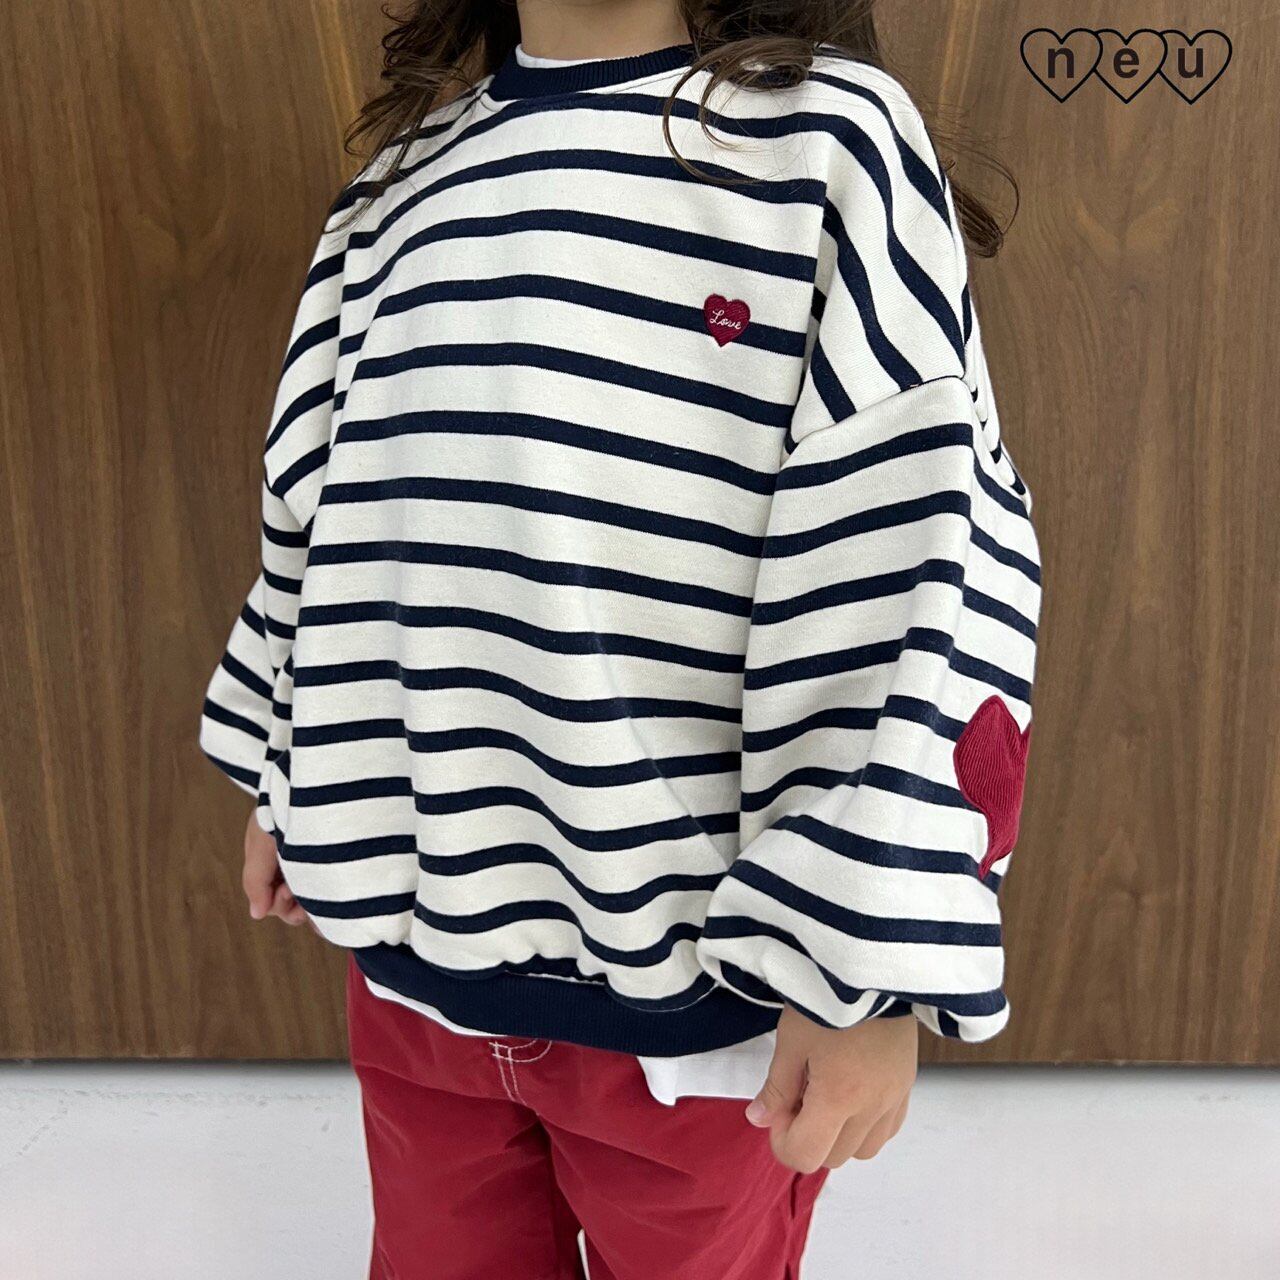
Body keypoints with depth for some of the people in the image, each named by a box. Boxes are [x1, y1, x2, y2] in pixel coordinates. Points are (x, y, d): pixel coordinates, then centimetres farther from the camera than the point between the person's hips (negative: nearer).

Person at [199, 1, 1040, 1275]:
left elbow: (923, 564, -16)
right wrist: (286, 771, 20)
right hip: (414, 936, 5)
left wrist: (869, 970, -17)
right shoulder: (403, 172, 7)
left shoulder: (827, 140, -9)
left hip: (691, 987, -4)